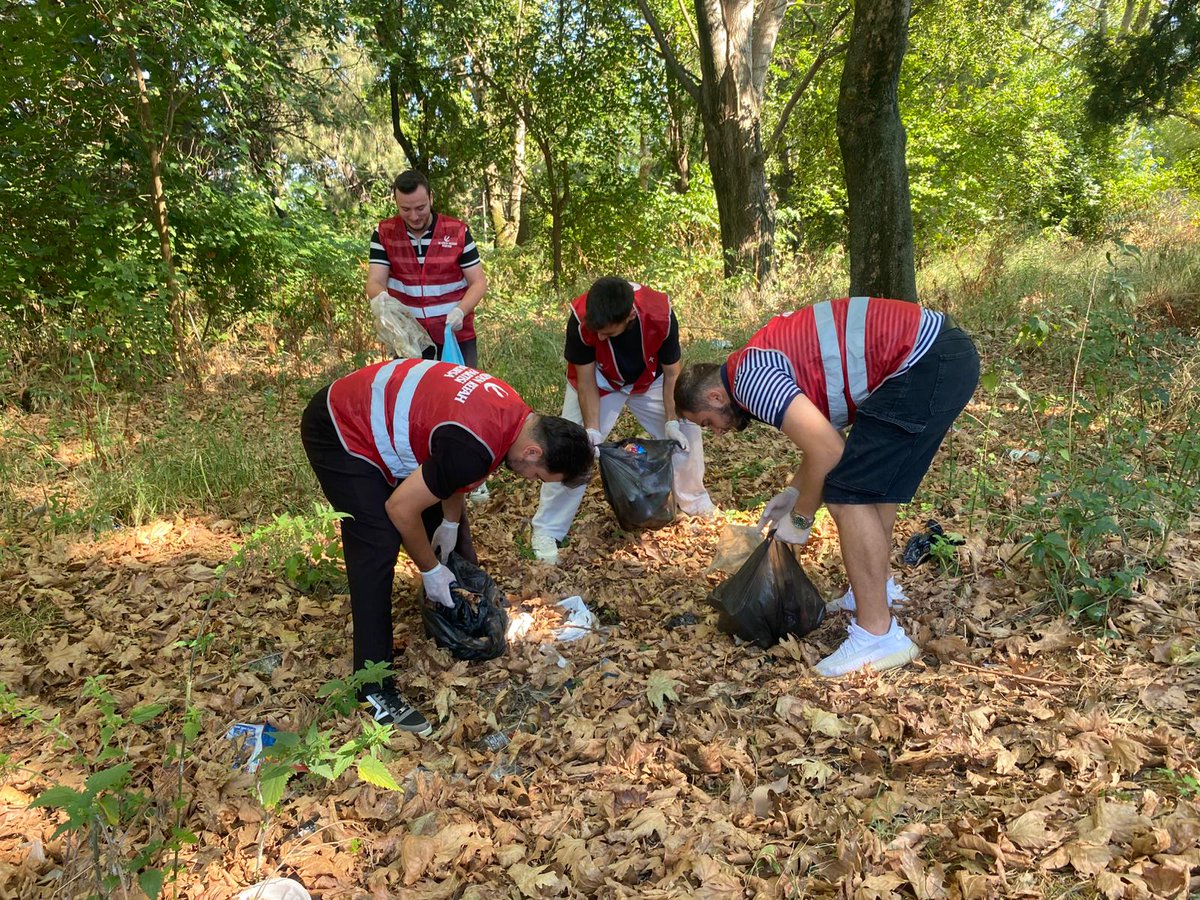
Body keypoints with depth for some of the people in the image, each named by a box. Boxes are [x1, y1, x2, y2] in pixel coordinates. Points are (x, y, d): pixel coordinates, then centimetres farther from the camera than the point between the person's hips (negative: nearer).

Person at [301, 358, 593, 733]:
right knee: (378, 547, -17)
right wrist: (431, 570, -11)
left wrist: (450, 523, 9)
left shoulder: (517, 414, -6)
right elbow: (401, 508, -26)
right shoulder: (474, 449, -35)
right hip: (339, 432, -10)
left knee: (448, 519, 16)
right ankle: (374, 688, -9)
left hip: (381, 417, 10)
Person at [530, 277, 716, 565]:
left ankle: (696, 503, 29)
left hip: (648, 381, 2)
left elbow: (671, 373, -18)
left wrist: (672, 421, -17)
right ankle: (547, 530, 0)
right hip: (597, 383, -2)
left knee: (686, 433, 3)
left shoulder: (661, 315, -35)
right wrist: (592, 429, -28)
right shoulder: (581, 319, -38)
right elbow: (586, 381, -24)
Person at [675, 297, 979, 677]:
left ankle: (878, 635, -2)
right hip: (946, 348, 11)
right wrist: (793, 493, 26)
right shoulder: (762, 357, 19)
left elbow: (826, 450, -18)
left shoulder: (749, 378, -12)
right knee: (872, 479, 23)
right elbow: (825, 431, 28)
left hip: (925, 362, -11)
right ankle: (880, 585, 39)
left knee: (848, 495, -8)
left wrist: (800, 517, -3)